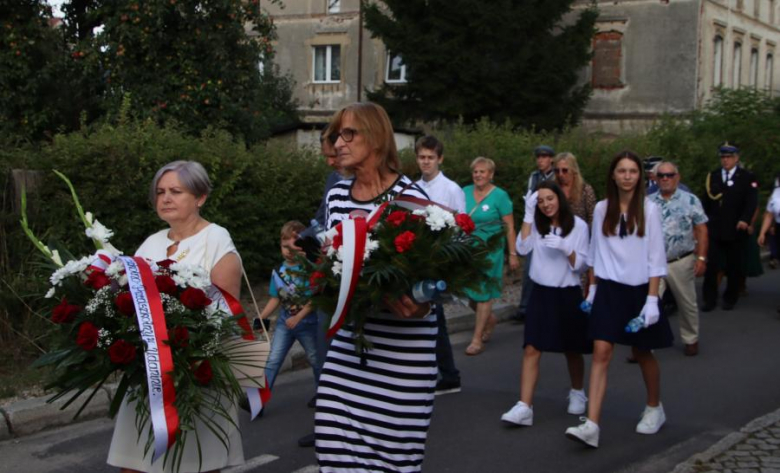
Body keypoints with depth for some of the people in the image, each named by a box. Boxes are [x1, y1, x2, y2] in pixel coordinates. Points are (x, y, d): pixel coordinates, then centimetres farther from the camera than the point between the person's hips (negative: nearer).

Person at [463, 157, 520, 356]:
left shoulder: (500, 195, -7)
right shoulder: (465, 192, 4)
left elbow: (509, 227, -6)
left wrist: (513, 254, -7)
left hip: (489, 251, -4)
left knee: (483, 293, -1)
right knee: (469, 293, 10)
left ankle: (477, 339, 9)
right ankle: (490, 319, 39)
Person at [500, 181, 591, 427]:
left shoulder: (578, 225, -6)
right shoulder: (536, 224, 3)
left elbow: (579, 264, -6)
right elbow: (522, 248, -14)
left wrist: (565, 248, -24)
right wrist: (528, 215, -14)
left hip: (568, 295, -2)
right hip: (541, 293, 2)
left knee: (572, 350, 13)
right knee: (531, 350, -9)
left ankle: (577, 393, 38)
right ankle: (524, 407, -13)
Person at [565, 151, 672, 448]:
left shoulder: (648, 209, -7)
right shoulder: (602, 209, 1)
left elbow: (656, 257, -7)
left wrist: (652, 299, -11)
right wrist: (592, 289, 11)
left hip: (638, 290, -2)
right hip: (609, 289, 2)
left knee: (642, 352, 13)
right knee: (601, 352, -9)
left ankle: (654, 409, 38)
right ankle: (591, 425, -14)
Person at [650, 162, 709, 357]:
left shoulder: (690, 200, -2)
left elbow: (701, 230, -3)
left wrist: (701, 258, -8)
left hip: (681, 262, -2)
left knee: (687, 304, 11)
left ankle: (691, 340, 29)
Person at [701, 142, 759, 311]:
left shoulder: (747, 177, 0)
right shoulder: (712, 176, 10)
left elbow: (751, 201, -10)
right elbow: (706, 201, 9)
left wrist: (745, 220, -25)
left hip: (735, 230, -2)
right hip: (713, 229, 2)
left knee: (733, 266, 7)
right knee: (711, 265, -4)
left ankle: (730, 298, 19)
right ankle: (709, 299, 2)